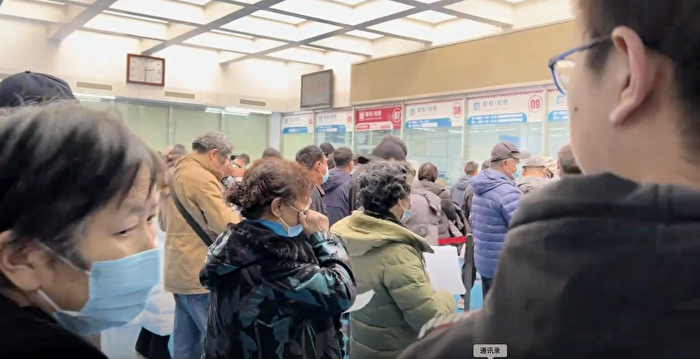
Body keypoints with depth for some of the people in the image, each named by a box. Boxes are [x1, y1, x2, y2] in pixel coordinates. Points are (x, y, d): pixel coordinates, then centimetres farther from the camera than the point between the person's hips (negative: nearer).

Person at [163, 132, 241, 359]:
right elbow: (226, 225, -22)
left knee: (186, 338, 16)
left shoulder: (179, 172, 14)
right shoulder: (203, 178, -17)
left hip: (180, 269, 10)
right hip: (199, 272, -10)